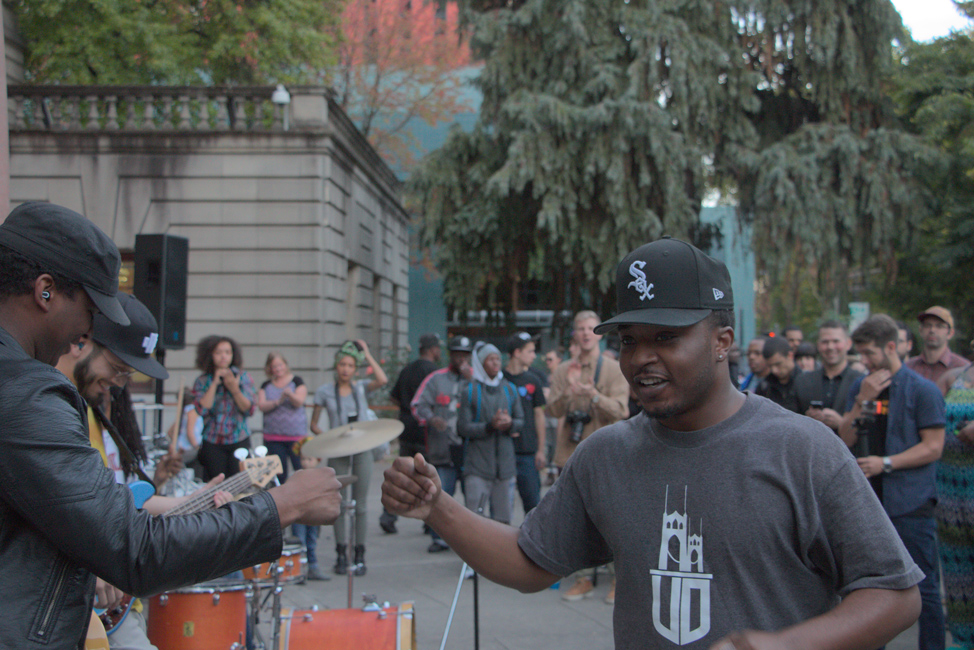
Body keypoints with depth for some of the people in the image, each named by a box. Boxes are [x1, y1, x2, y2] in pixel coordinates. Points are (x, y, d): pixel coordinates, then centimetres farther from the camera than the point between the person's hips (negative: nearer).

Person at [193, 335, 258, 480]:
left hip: (239, 441, 0)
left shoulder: (243, 377, 3)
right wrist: (215, 383, -12)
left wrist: (235, 390, -19)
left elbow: (249, 409, -5)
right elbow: (201, 410, -12)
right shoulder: (202, 381, 3)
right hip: (212, 443, 0)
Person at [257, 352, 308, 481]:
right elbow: (261, 406, -2)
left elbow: (299, 402, -9)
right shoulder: (266, 386, 11)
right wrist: (277, 402, -19)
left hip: (297, 436, -2)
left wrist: (290, 394, -30)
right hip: (273, 438, 2)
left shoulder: (296, 381, 4)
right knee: (279, 474, 2)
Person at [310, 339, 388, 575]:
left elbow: (382, 380, -17)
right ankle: (341, 554, 11)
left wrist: (367, 354, -10)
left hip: (362, 450, 0)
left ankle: (359, 554, 10)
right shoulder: (325, 391, 3)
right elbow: (314, 424, 7)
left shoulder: (361, 387, 4)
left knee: (360, 504, 3)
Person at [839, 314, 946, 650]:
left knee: (923, 587, -2)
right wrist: (863, 402, -8)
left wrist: (886, 463, -17)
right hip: (869, 500, 6)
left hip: (910, 503, -6)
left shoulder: (922, 390, -6)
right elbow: (846, 439, 7)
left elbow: (933, 446, -10)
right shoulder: (860, 387, 12)